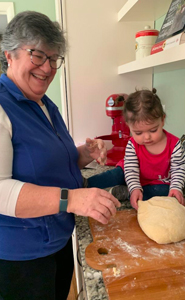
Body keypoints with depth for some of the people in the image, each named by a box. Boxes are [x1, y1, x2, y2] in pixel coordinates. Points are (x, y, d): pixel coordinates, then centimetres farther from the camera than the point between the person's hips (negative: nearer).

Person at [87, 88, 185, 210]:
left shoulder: (174, 144, -20)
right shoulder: (132, 145, -19)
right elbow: (131, 169, -21)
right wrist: (134, 188, -38)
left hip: (159, 182, 1)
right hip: (133, 178, 0)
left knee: (164, 191, -30)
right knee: (116, 174, -23)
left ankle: (123, 192, -24)